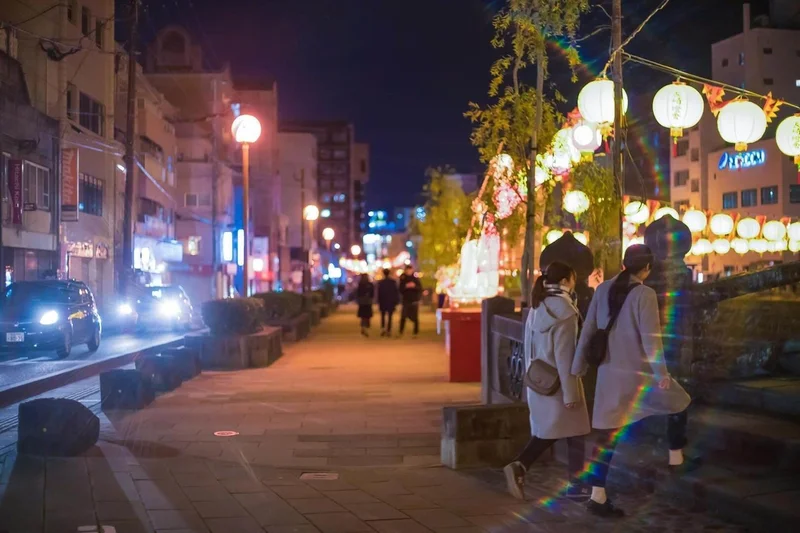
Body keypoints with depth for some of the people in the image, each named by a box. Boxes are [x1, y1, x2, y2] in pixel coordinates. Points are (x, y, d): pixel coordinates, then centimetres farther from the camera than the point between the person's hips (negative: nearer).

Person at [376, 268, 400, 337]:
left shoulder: (380, 282, -5)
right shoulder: (393, 282, -4)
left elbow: (379, 293, -2)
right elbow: (396, 292, -3)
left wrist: (378, 303, 4)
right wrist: (396, 302, 4)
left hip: (383, 302, 0)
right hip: (391, 302, 0)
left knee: (383, 316, 13)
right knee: (389, 317, 5)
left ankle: (383, 328, -6)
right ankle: (388, 331, 1)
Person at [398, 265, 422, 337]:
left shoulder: (415, 279, 4)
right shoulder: (403, 279, 6)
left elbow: (420, 289, -1)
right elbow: (400, 290, 1)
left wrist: (414, 286, -18)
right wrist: (406, 286, -16)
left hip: (414, 301, 0)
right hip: (406, 301, 0)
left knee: (415, 318, 1)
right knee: (403, 318, -6)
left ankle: (415, 333, 8)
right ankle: (400, 333, 1)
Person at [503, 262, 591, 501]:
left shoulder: (537, 307, 9)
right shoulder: (564, 309, -16)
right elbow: (564, 354, -19)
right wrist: (570, 391, -17)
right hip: (558, 381, -8)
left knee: (548, 430, 12)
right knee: (574, 430, 6)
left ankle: (519, 466, -7)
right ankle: (576, 484, 13)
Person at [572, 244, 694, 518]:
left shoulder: (603, 288, 3)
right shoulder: (644, 294, -14)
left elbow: (588, 329, 7)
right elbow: (650, 337, -17)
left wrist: (579, 367, 13)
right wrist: (661, 373, -11)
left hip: (609, 372, 6)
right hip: (638, 371, -5)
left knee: (609, 434, 9)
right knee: (677, 403, 22)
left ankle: (598, 497, 7)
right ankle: (676, 460, 33)